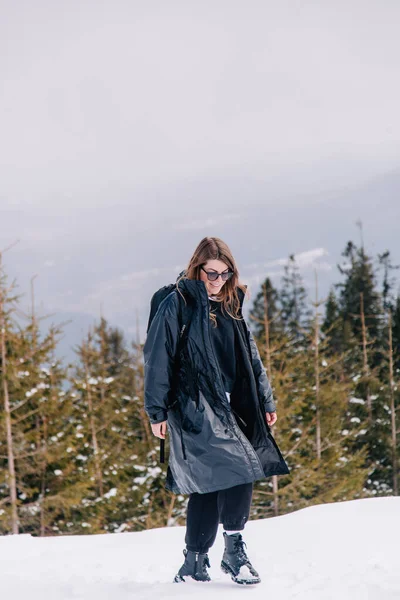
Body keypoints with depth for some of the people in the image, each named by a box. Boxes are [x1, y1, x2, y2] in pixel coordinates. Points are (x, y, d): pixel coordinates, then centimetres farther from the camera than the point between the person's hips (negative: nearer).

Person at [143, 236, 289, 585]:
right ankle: (234, 551, -9)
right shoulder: (177, 305, -4)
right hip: (193, 406, -6)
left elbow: (251, 359, 20)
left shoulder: (231, 308, 16)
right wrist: (157, 411, -9)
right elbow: (158, 359, -5)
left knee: (209, 482, 2)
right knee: (239, 465, -19)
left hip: (230, 406, 6)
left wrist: (266, 403, 14)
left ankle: (195, 562, 9)